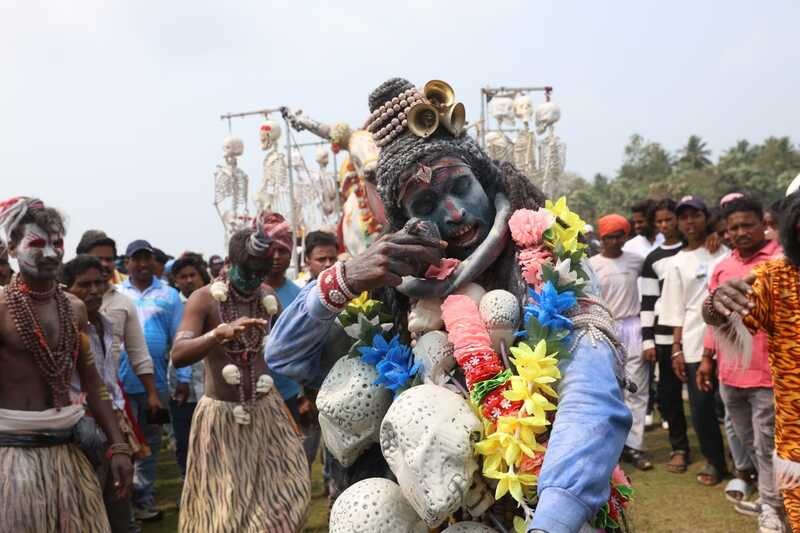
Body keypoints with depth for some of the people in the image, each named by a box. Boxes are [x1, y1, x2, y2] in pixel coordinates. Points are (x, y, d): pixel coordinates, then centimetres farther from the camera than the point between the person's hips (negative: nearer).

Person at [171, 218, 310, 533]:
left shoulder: (269, 298, 2)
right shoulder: (203, 299, -13)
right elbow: (178, 356, -26)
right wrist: (220, 333, -41)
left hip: (267, 411, 4)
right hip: (222, 415, -4)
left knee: (287, 491, 5)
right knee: (223, 506, 5)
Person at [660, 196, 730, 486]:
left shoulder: (724, 251, 7)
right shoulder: (677, 263, 10)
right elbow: (678, 312, 9)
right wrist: (676, 349, 4)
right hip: (695, 343, 1)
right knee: (701, 407, 3)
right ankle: (714, 461, 21)